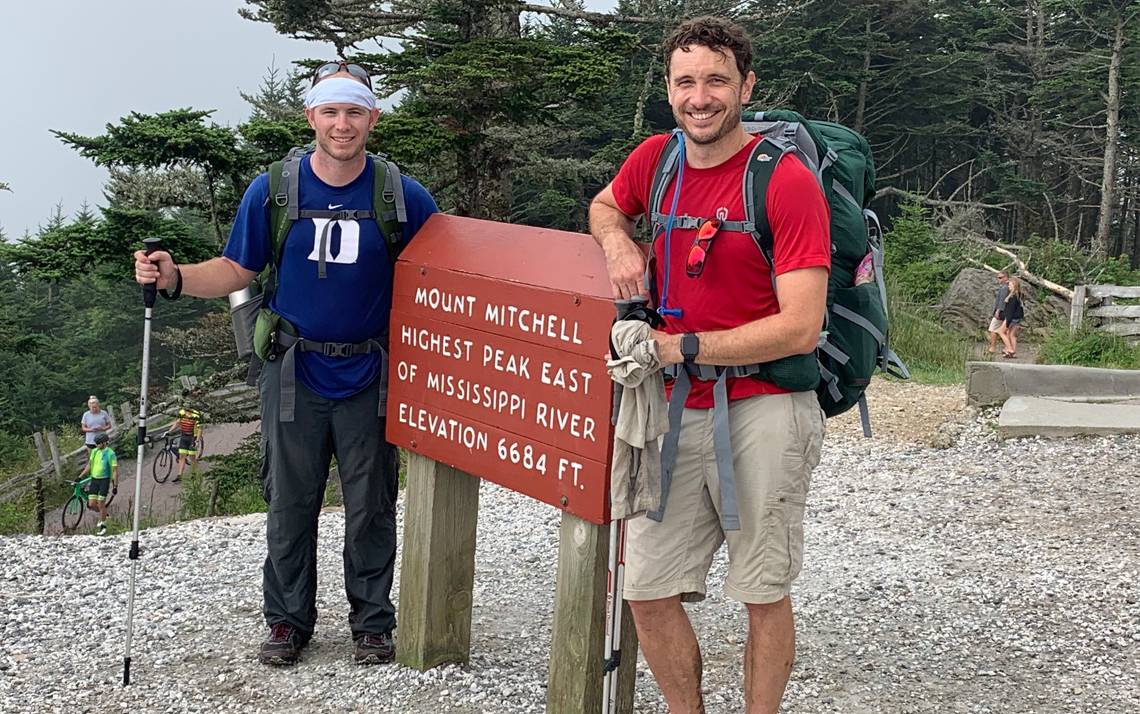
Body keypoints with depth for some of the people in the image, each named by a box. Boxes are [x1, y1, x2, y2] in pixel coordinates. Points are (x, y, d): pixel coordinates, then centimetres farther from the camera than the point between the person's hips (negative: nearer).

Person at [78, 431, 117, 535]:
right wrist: (80, 477, 12)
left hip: (104, 480, -5)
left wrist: (115, 485, -12)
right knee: (91, 505, 2)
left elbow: (115, 470, -10)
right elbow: (89, 465, 15)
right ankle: (103, 514, 32)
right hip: (94, 480, 5)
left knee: (101, 504, -5)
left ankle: (103, 526, 12)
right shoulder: (94, 451, 4)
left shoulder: (110, 453, -11)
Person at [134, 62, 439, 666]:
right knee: (289, 503, 7)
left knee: (370, 507, 6)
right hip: (294, 372, 1)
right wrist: (174, 277, -13)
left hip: (369, 374, -1)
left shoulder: (403, 197, -4)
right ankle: (288, 621, 23)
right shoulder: (272, 191, -2)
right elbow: (235, 271, 4)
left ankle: (373, 623, 22)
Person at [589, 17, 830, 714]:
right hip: (678, 412, 6)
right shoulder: (655, 159, 5)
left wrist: (681, 348, -16)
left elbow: (800, 328, -18)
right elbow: (604, 206, 28)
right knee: (648, 591, 7)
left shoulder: (787, 181, -13)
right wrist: (619, 243, 4)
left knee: (764, 594, 5)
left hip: (763, 412, -5)